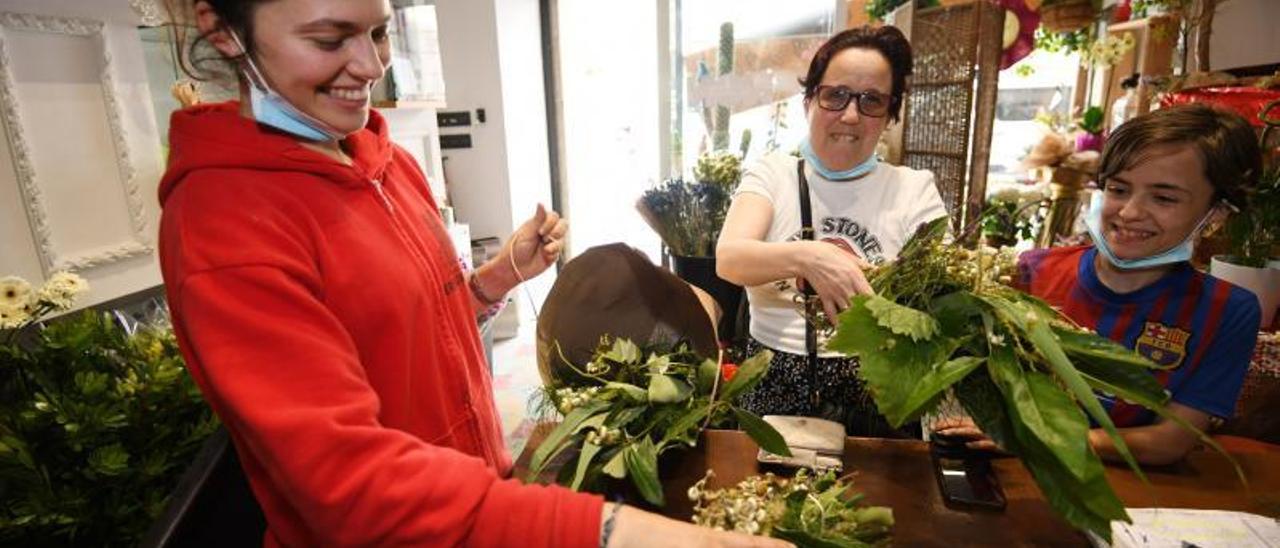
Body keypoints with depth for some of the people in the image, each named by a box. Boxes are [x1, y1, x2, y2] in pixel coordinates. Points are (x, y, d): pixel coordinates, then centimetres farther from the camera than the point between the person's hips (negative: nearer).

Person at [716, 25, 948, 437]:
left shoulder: (914, 189, 4)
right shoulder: (771, 174, 2)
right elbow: (728, 258, -15)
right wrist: (805, 257, -32)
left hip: (873, 393, 1)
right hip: (775, 386, 0)